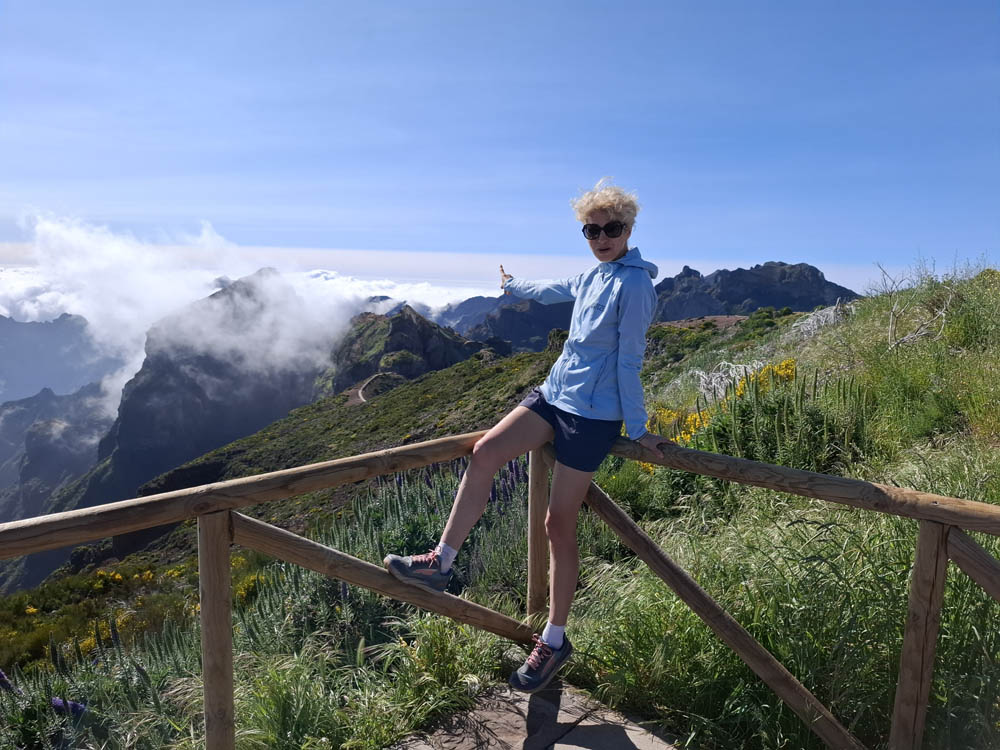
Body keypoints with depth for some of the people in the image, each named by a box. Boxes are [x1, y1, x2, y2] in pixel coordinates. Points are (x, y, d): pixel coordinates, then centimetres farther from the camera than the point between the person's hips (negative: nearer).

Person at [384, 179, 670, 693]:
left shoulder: (633, 285, -14)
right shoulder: (594, 276, 11)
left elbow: (629, 361, -14)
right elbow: (554, 290, 33)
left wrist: (637, 431, -9)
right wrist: (513, 286, 50)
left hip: (592, 415, -8)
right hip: (553, 394, 8)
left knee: (559, 524, -2)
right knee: (484, 452, -10)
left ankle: (554, 641, 15)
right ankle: (441, 562, 0)